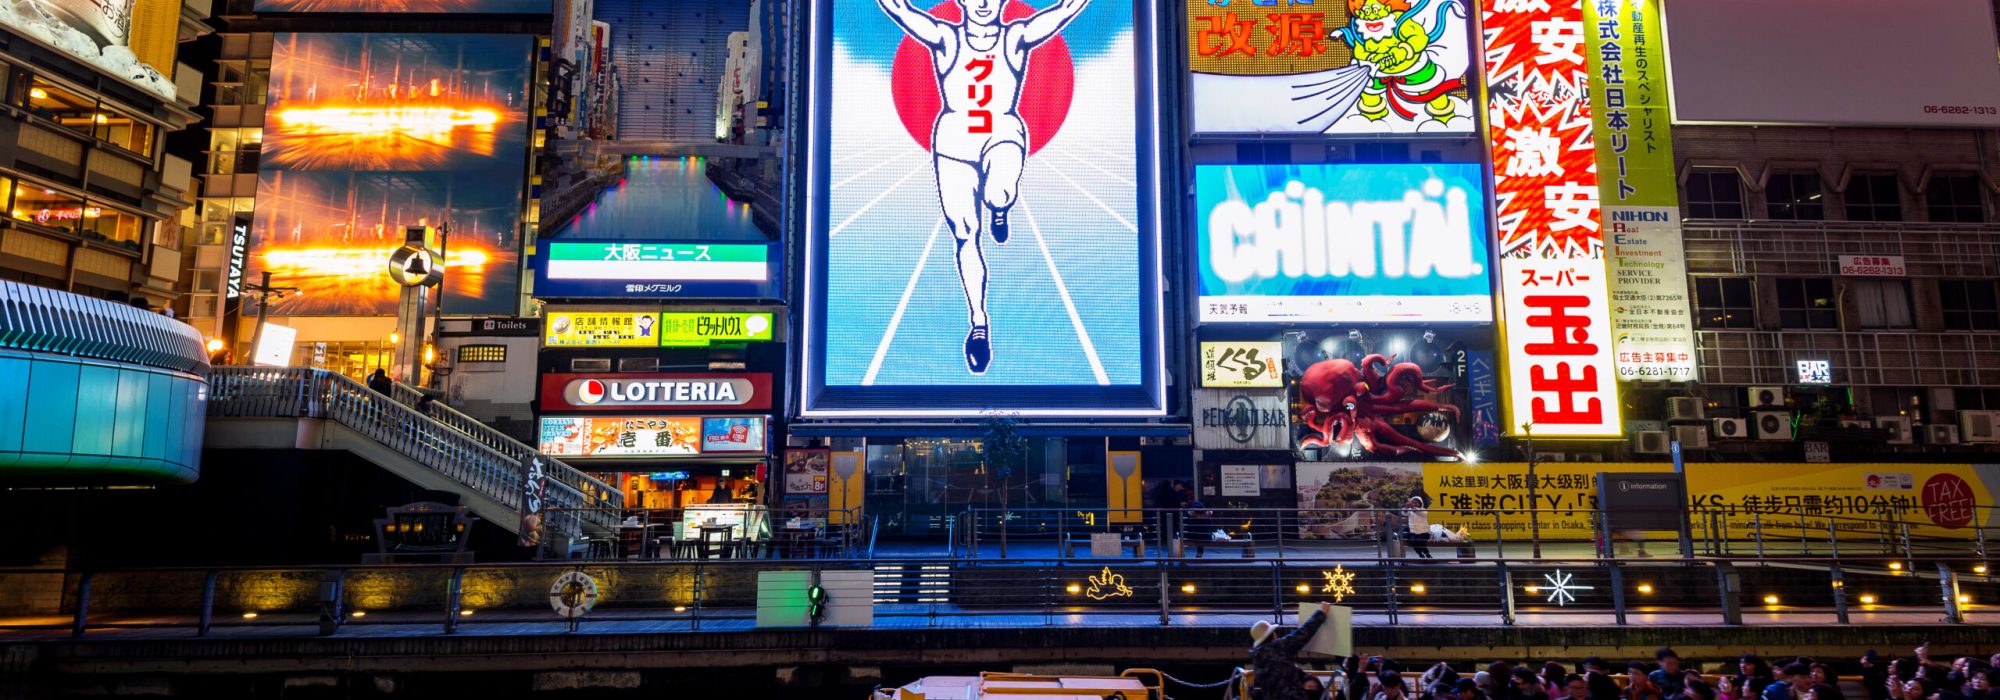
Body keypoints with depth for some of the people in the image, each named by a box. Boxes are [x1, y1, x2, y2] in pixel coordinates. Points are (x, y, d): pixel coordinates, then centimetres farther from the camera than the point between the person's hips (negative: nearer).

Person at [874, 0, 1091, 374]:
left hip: (1004, 136, -1)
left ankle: (998, 208, 4)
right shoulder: (945, 38, 1)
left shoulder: (1016, 38, 1)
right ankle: (979, 323, 17)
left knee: (998, 194, -36)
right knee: (965, 238, 1)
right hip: (954, 141, 1)